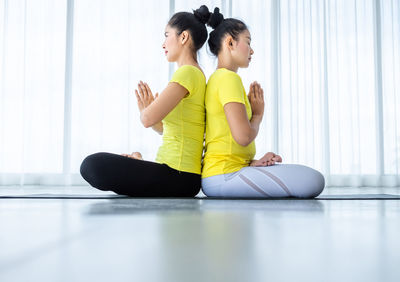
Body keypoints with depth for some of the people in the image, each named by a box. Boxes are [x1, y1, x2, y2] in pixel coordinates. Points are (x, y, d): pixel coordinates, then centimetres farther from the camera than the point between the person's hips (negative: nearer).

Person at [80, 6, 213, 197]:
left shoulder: (187, 73, -14)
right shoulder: (196, 74, 18)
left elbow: (148, 119, -26)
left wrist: (145, 111, -2)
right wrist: (147, 109, 4)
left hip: (177, 177, -10)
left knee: (93, 165, -27)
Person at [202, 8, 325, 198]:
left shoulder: (215, 79, 20)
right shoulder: (229, 78, -12)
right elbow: (244, 136, -22)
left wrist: (253, 162, 1)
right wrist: (258, 114, -1)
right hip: (224, 176, -10)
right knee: (313, 181, -20)